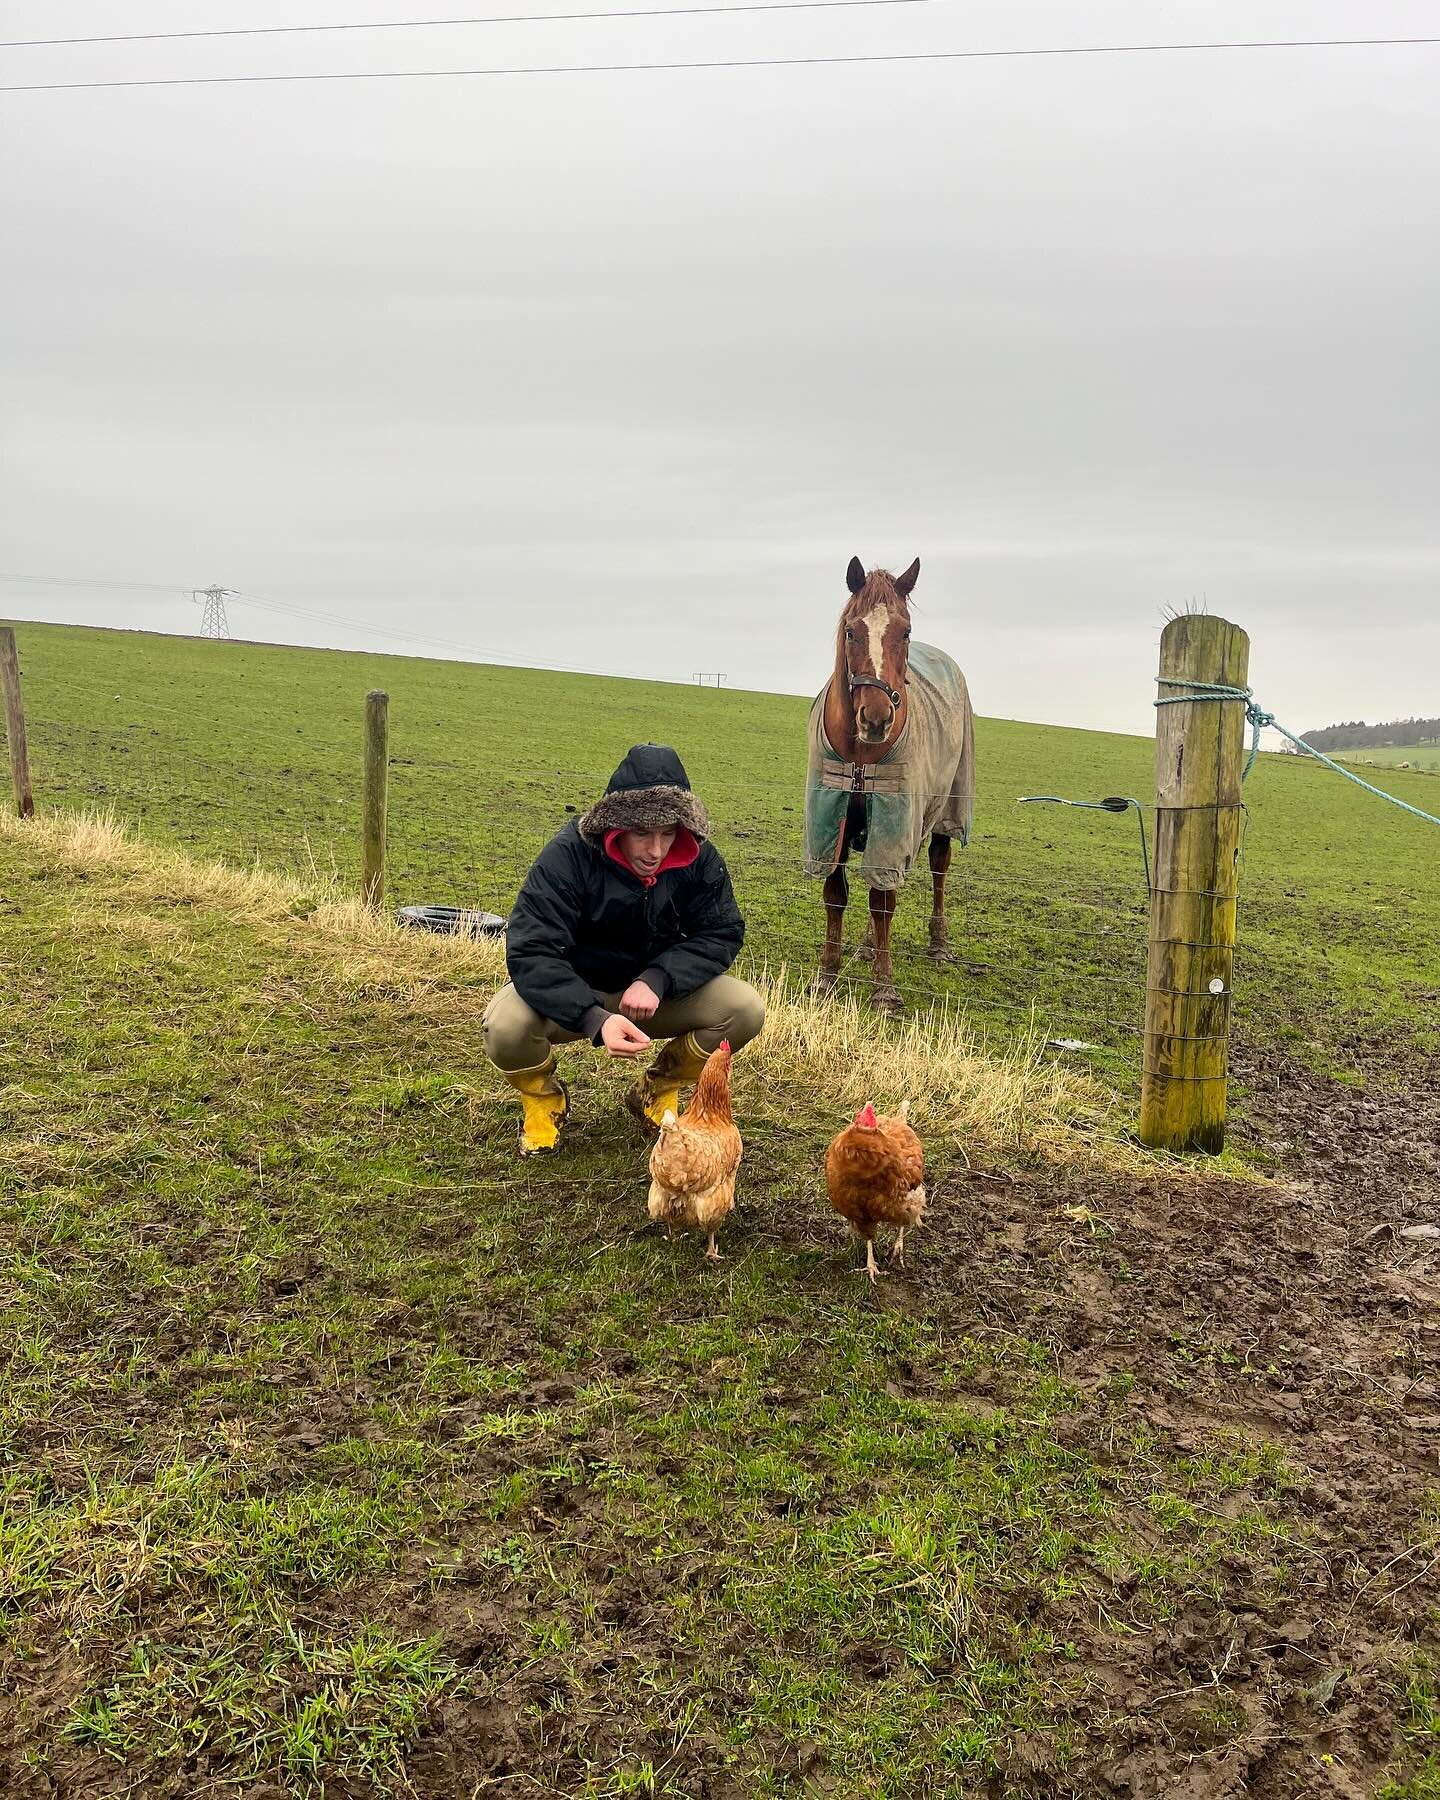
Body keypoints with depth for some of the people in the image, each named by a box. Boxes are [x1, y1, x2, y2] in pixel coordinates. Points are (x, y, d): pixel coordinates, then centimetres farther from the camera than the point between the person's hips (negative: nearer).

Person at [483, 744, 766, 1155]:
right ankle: (543, 1097, 5)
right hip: (573, 993, -3)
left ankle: (657, 1091, 7)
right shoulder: (569, 854, -27)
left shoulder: (699, 859, -16)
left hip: (655, 991, 3)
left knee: (745, 1009, -21)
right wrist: (594, 1019, -47)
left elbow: (722, 934, -11)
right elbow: (530, 952, -32)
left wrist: (657, 979, -30)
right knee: (507, 1027, -34)